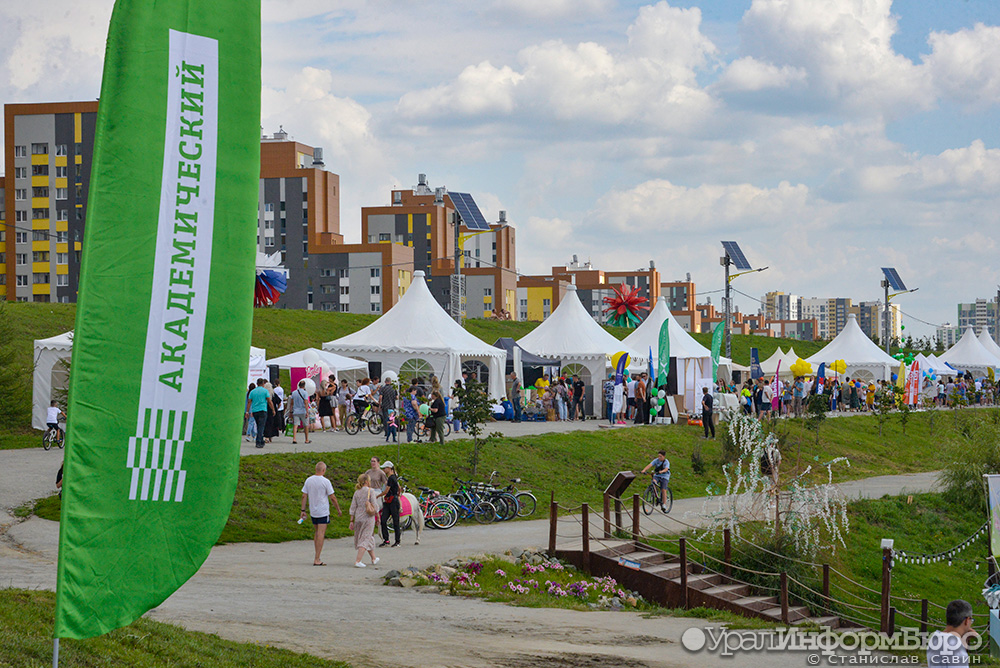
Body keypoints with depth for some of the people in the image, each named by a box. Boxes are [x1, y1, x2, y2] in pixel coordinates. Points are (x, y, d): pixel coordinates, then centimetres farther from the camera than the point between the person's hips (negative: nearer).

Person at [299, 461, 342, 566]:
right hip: (323, 512, -6)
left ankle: (317, 556, 21)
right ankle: (317, 559, -9)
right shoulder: (325, 481, -12)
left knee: (317, 532, 19)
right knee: (321, 534, -5)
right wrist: (338, 509, 3)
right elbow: (332, 497, -8)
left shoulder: (308, 480, 2)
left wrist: (303, 510, 10)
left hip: (313, 512, 6)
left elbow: (304, 496, 4)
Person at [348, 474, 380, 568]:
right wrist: (377, 516, 3)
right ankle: (357, 561, -15)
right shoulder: (370, 491, -10)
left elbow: (353, 508, 4)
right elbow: (374, 505, -12)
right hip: (368, 518, -6)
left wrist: (352, 521, 7)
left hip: (358, 518, 6)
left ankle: (374, 558, 35)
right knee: (365, 540, -4)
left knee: (370, 537, 22)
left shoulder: (357, 492, 5)